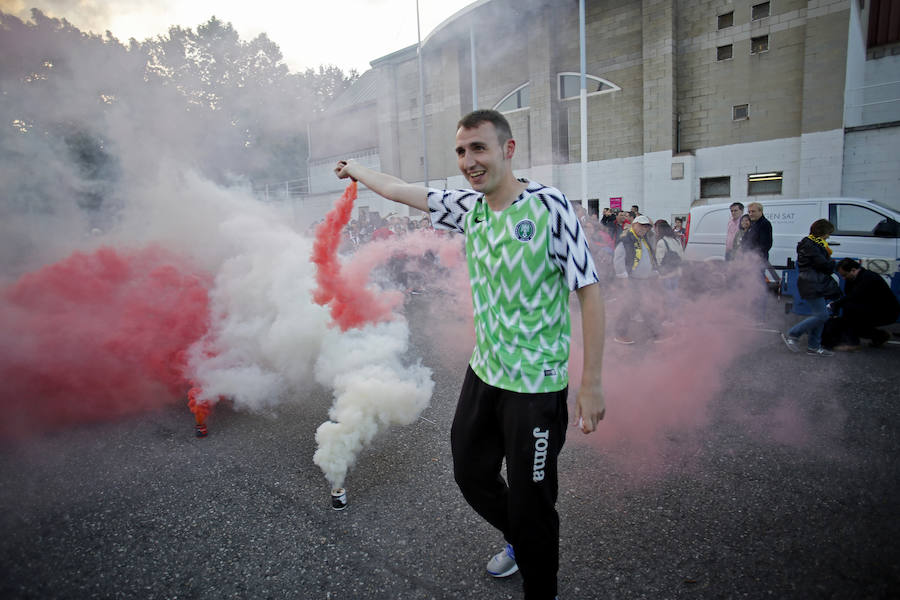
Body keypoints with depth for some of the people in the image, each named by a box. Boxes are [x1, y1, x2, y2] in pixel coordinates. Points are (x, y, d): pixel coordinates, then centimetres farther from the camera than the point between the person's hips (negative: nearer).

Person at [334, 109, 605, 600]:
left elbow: (589, 292, -16)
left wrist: (590, 383, -17)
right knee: (471, 474, 22)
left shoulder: (548, 206, -17)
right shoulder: (469, 206, 2)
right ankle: (517, 540, 50)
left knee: (530, 499, 7)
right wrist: (357, 171, 30)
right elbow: (404, 192, 16)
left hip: (536, 385, -7)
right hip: (483, 374, 7)